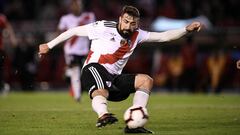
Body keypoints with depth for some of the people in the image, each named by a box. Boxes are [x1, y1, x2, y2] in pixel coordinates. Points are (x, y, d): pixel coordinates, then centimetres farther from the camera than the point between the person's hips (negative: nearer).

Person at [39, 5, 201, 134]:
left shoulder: (137, 35, 11)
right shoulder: (104, 27, -3)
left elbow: (163, 36, 9)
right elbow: (74, 31, 5)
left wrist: (186, 29, -4)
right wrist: (49, 46, 8)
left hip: (114, 79, 6)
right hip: (93, 69, -6)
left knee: (146, 80, -7)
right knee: (101, 92, -38)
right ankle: (103, 115, -71)